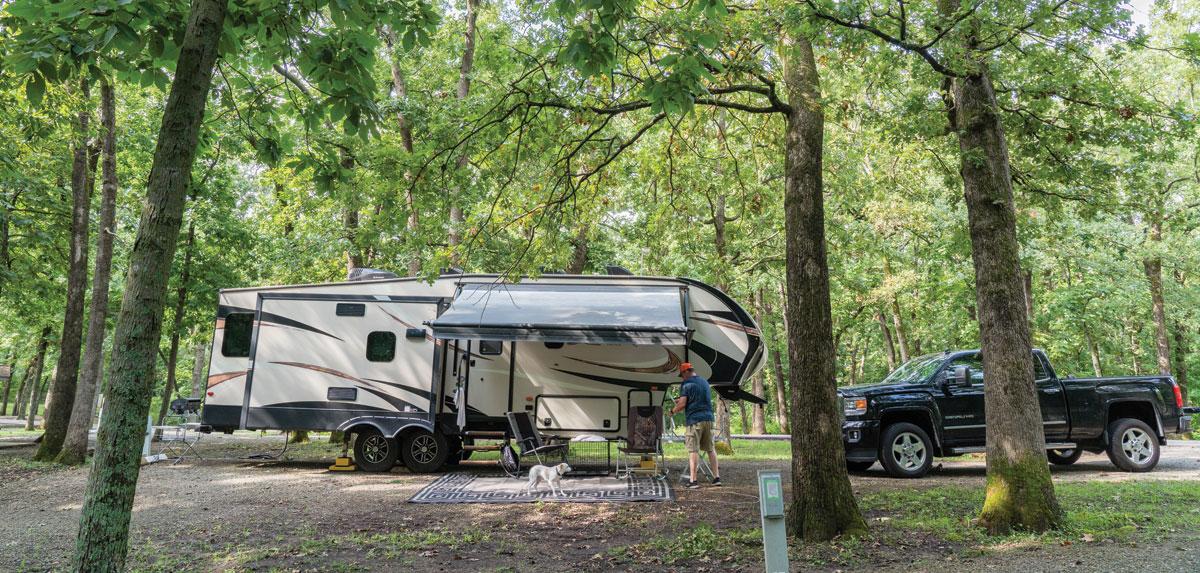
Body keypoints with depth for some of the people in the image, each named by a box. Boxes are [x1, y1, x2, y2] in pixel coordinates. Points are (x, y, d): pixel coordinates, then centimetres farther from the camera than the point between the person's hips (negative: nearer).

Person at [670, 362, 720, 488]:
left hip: (694, 420, -6)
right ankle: (717, 477, 15)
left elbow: (682, 404, -11)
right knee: (711, 449, 14)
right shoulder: (705, 382, 17)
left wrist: (673, 411, 7)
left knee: (693, 450, -4)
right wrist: (681, 400, 29)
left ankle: (693, 480, -7)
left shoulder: (686, 384, -5)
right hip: (708, 418, 6)